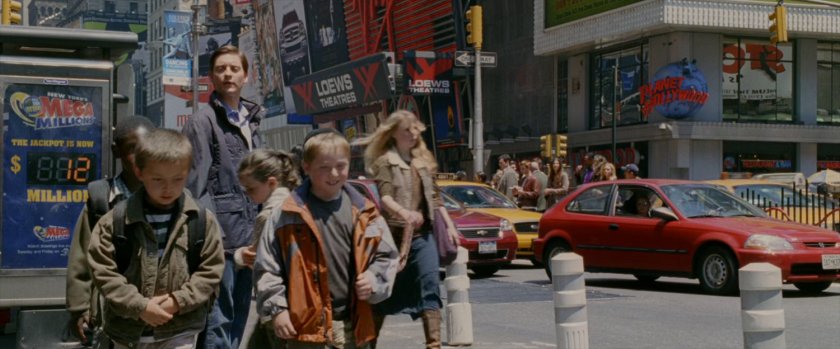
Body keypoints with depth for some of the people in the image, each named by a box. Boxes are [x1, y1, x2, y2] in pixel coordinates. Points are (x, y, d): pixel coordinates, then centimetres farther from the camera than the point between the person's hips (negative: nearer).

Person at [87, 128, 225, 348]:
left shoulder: (202, 221, -7)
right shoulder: (116, 220, -9)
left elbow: (211, 270, -3)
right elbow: (103, 270, -9)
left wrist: (179, 301, -15)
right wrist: (139, 306, -17)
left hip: (179, 331, -1)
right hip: (127, 329, 1)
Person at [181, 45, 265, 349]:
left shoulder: (251, 122, 17)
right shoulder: (203, 122, -5)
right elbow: (196, 185, -11)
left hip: (248, 235, 8)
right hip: (221, 235, -7)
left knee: (239, 315, 14)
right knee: (219, 318, -7)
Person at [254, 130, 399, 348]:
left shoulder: (363, 213, 4)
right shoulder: (286, 216, -4)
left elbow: (385, 255, 13)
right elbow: (267, 267, 0)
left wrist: (374, 280, -5)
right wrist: (276, 309, -6)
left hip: (352, 325, 3)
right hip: (307, 325, -3)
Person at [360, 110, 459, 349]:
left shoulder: (424, 161, 15)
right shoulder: (385, 162, -4)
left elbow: (435, 197, 20)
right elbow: (384, 197, -18)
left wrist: (449, 225, 15)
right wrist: (404, 212, -36)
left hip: (423, 234, 5)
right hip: (395, 233, -5)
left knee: (430, 285, -5)